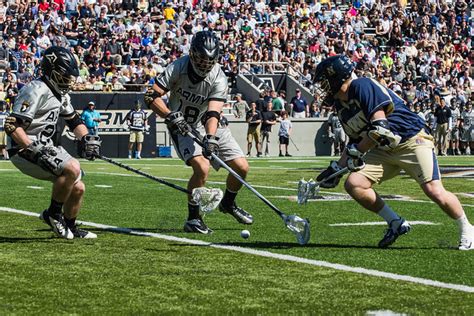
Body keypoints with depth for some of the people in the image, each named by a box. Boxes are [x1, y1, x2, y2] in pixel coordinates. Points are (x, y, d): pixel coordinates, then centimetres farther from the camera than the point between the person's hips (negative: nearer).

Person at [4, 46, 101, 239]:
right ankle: (53, 214, -11)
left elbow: (74, 120, 25)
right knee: (72, 168, -28)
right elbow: (12, 126, -26)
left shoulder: (61, 94, 13)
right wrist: (34, 149, -33)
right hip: (24, 149, -10)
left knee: (78, 188, 9)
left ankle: (70, 228, 31)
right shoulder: (37, 91, -19)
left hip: (45, 148, 10)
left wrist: (86, 139, 4)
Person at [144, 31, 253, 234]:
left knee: (241, 167, -2)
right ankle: (192, 219, -11)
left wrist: (210, 138, -46)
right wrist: (170, 116, -37)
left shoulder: (218, 78, -18)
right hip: (183, 127, -3)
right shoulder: (178, 68, -20)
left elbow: (213, 112, -29)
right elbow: (151, 96, -22)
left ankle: (228, 203, 28)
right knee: (202, 167, -28)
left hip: (207, 126, 3)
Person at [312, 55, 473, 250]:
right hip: (384, 151, 8)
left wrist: (356, 152, -15)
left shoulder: (361, 86, -16)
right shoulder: (341, 105, 11)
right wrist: (337, 168, 10)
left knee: (435, 192, -20)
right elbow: (355, 142, 18)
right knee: (354, 184, -11)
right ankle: (396, 224, 4)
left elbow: (380, 128, -23)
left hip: (412, 140, -8)